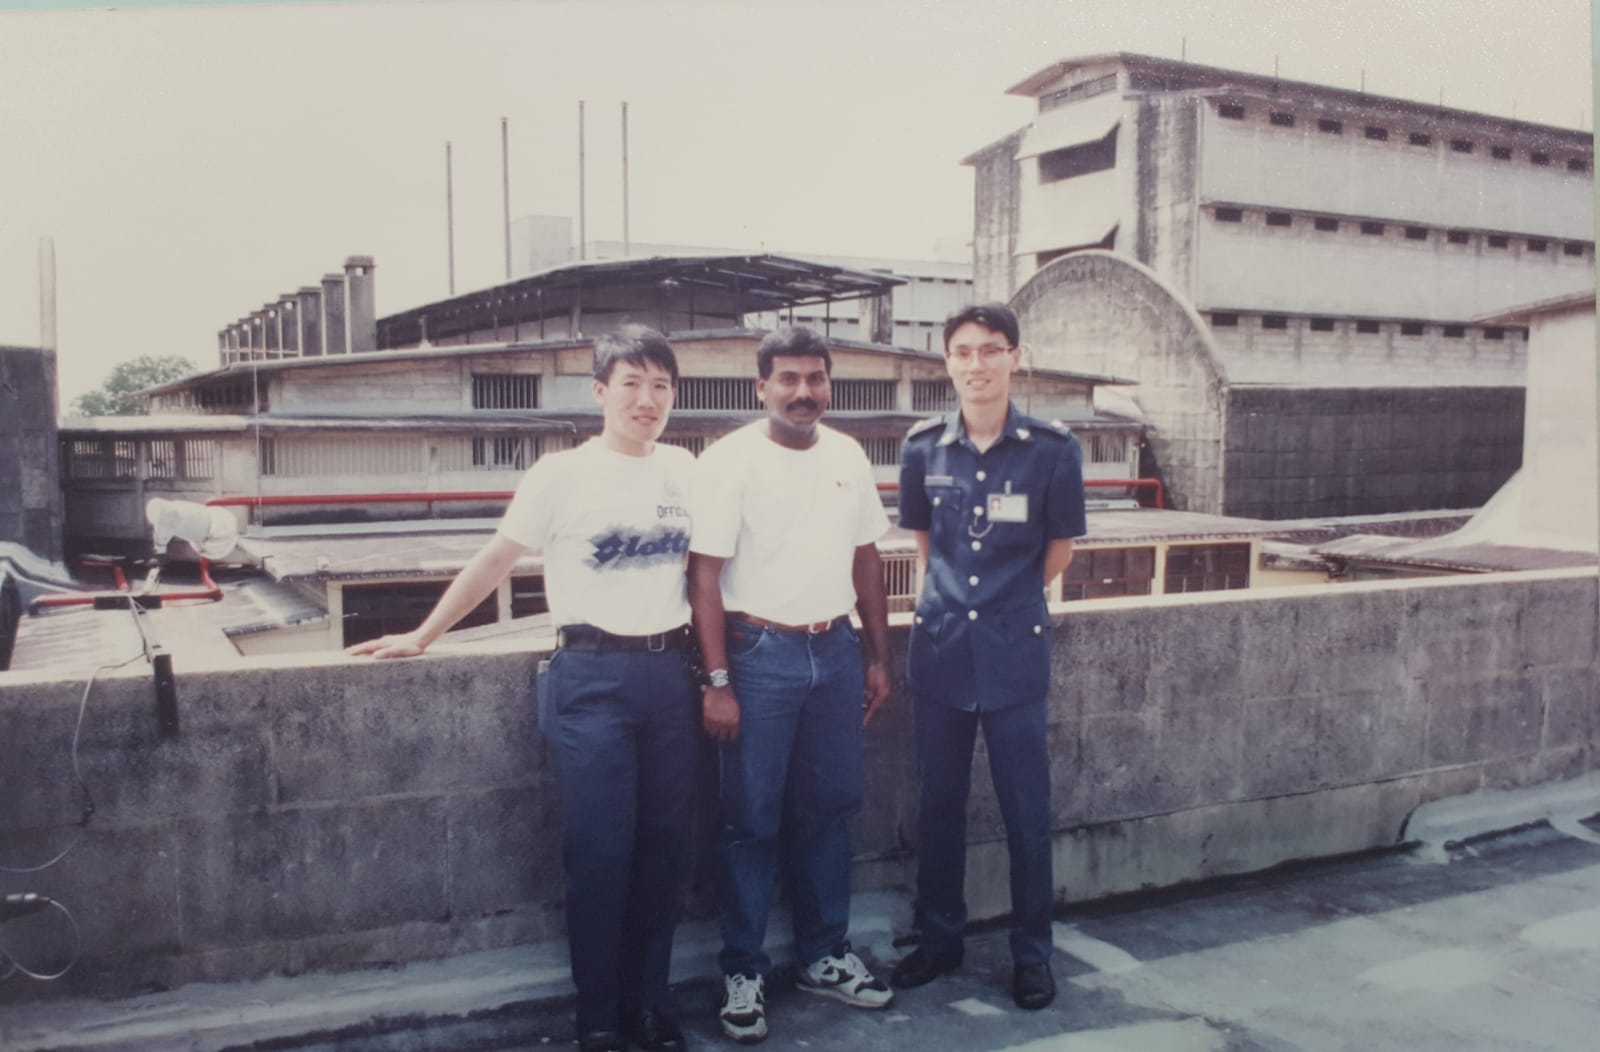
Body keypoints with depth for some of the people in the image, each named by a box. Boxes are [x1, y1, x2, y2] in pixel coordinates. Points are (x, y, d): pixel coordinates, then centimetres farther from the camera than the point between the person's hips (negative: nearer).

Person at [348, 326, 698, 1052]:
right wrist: (422, 637, 1)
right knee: (600, 853, -1)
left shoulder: (682, 470, 7)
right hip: (592, 679, -3)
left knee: (662, 848, 8)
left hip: (670, 674, 4)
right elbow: (494, 562, 1)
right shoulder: (561, 474, -3)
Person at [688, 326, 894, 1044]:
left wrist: (879, 655, 11)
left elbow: (866, 560, 13)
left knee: (829, 810, 13)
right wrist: (717, 683, -14)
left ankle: (823, 956, 29)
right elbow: (705, 576, -11)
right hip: (759, 653, -5)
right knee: (753, 821, 4)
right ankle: (742, 972, 19)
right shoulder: (729, 461, -9)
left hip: (835, 649, 5)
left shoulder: (847, 456, 6)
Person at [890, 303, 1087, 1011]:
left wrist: (1008, 601, 9)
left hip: (1015, 651, -2)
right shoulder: (924, 446, -1)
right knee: (937, 802, 12)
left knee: (1026, 807, 6)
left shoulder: (1052, 449, -8)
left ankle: (1031, 953, 24)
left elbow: (1059, 548, 4)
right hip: (938, 645, 2)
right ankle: (939, 939, 30)